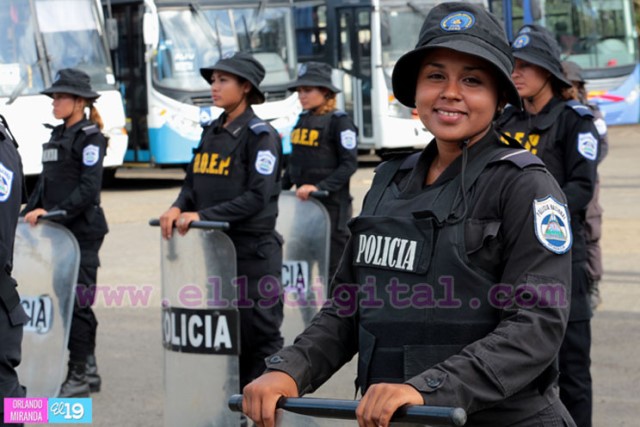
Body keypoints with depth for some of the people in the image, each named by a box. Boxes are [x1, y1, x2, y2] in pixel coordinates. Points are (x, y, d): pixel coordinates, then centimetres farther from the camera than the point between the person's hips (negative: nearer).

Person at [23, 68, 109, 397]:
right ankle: (88, 370, 18)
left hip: (83, 230, -9)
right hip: (58, 232, 9)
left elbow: (89, 189, -18)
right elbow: (44, 183, 21)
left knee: (77, 300, -5)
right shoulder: (57, 136, 17)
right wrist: (27, 215, 13)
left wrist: (54, 212, -22)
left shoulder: (89, 137, -9)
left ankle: (79, 375, 1)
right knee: (65, 299, 10)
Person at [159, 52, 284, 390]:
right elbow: (193, 182, 14)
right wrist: (178, 208, -8)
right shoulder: (211, 131, 13)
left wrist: (202, 215, -22)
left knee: (258, 334, -3)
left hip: (253, 251, -7)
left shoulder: (259, 135, -9)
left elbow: (257, 197, -18)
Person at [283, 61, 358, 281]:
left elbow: (349, 164, -16)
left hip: (332, 204, -7)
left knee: (332, 266, -4)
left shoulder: (339, 121, -10)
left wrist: (320, 187, -24)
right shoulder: (303, 120, 13)